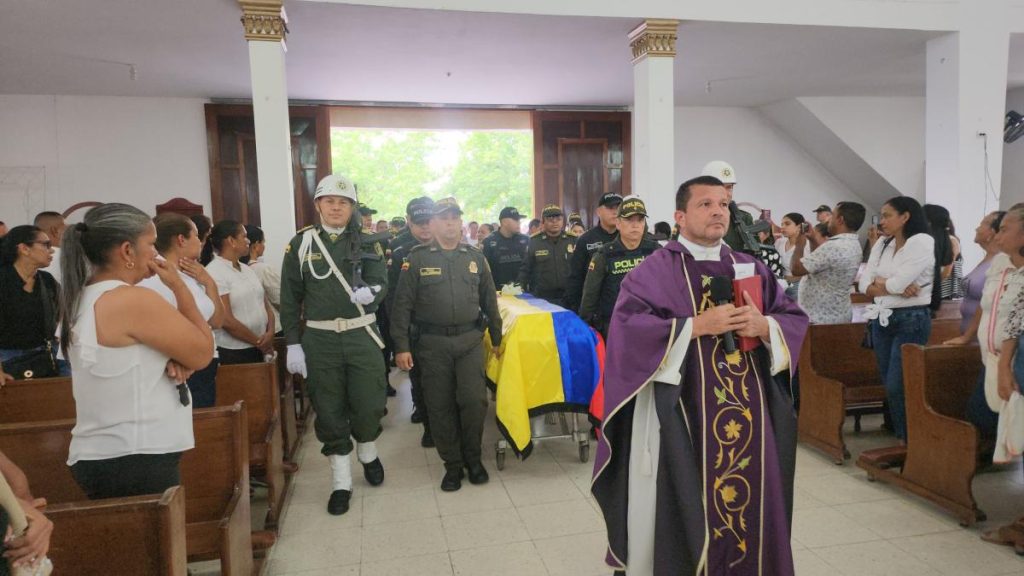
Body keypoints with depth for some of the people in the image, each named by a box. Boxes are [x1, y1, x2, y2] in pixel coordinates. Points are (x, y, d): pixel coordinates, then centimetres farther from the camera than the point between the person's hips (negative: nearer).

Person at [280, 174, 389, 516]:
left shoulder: (367, 243, 4)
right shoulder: (301, 244, 2)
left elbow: (381, 284, -6)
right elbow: (290, 299, 2)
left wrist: (370, 292, -30)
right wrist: (293, 344, -2)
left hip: (362, 336, 0)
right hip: (319, 339, 0)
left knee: (369, 404, 3)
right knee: (329, 411, 7)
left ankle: (368, 453, 35)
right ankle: (341, 482, 22)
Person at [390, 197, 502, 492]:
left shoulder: (475, 257, 9)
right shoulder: (417, 258, 0)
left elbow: (489, 300, 15)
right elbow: (403, 305, -2)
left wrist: (497, 338, 16)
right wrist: (401, 346, -6)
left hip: (470, 339, 2)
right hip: (432, 343, -1)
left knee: (474, 400, -4)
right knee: (441, 406, 5)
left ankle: (473, 457, 19)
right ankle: (452, 464, 21)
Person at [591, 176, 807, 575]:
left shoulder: (751, 269, 12)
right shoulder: (655, 270, -5)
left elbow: (795, 319, 11)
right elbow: (627, 325, -17)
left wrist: (765, 326, -11)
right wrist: (697, 325, -21)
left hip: (748, 410, 5)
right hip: (682, 413, -4)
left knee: (748, 502, 13)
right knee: (685, 508, 3)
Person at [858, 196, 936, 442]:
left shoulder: (922, 242, -10)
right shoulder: (881, 244, 10)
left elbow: (897, 283, -20)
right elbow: (864, 284, 2)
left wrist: (878, 282, -1)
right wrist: (894, 288, -13)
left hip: (911, 320, -7)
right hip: (882, 319, 7)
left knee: (897, 387, -6)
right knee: (889, 386, 11)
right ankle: (899, 438, 23)